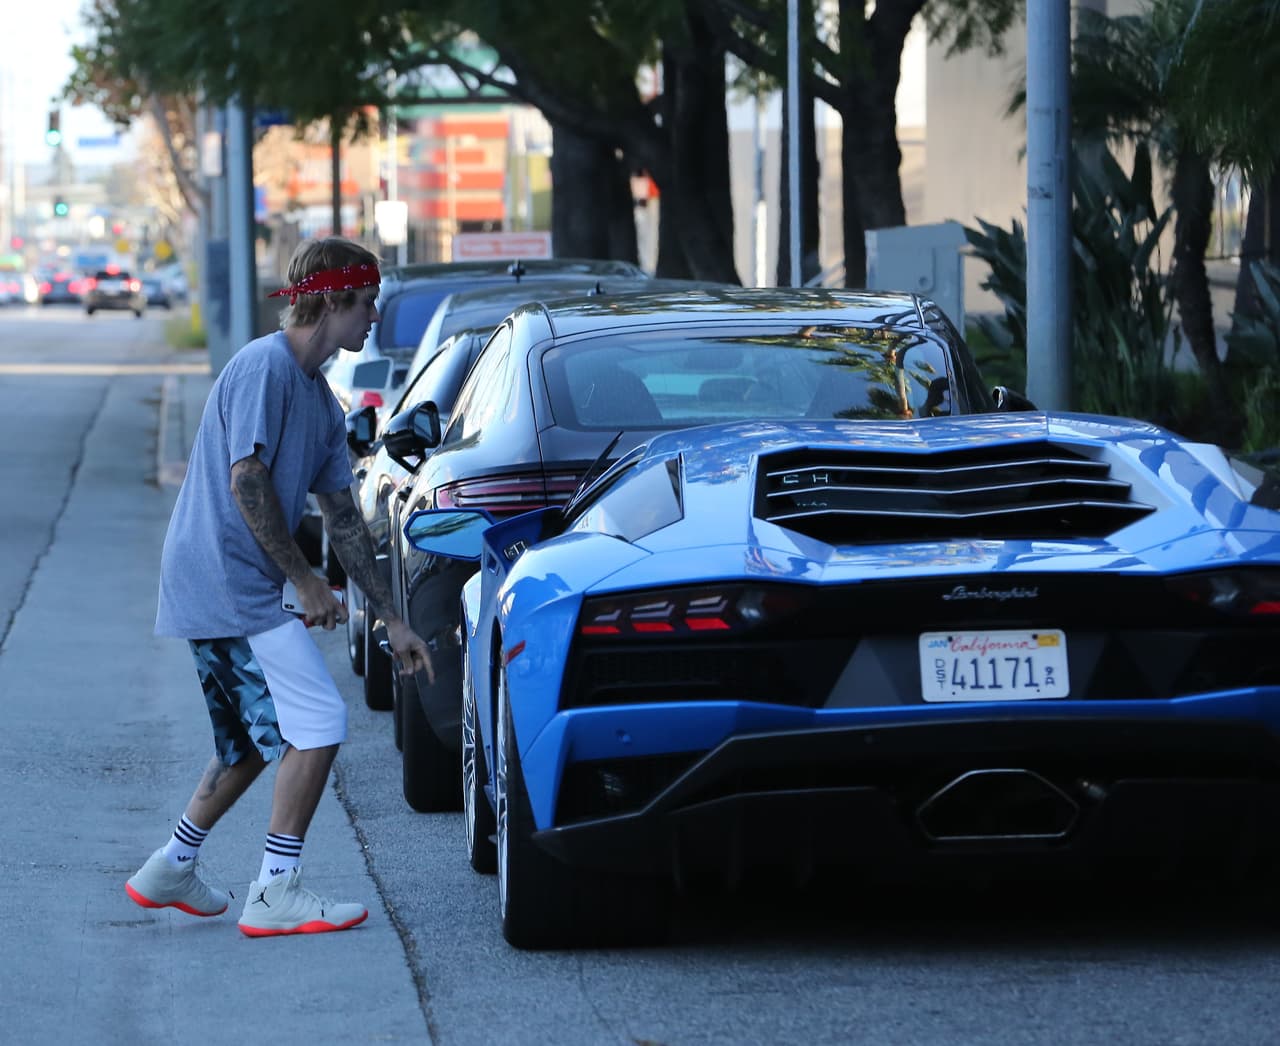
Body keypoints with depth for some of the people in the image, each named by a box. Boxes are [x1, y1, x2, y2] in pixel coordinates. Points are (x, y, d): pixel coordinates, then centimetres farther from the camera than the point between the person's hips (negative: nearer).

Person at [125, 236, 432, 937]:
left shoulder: (320, 401, 16)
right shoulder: (264, 366, -13)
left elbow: (342, 518, 19)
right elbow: (246, 481, -21)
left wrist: (392, 621, 18)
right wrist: (303, 577, -16)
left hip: (236, 592, 10)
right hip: (226, 584, -10)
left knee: (256, 741, 19)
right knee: (317, 724, -10)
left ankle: (169, 871, 29)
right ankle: (276, 893, -7)